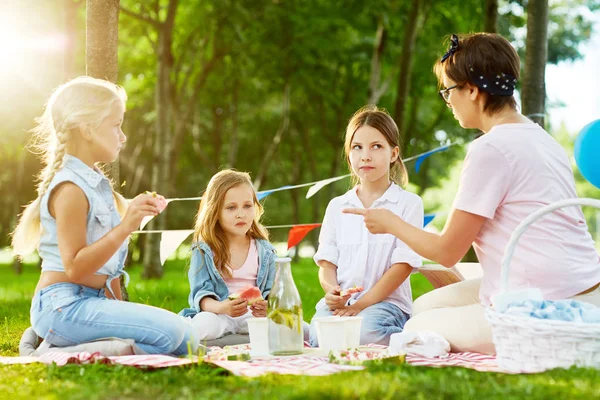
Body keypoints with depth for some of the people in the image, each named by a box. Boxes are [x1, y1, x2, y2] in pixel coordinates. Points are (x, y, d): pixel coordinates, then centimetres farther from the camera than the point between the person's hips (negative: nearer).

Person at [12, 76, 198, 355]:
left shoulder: (96, 184, 17)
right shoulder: (70, 189, -13)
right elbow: (75, 267, -21)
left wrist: (120, 309, 15)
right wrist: (125, 227, -25)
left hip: (92, 301, 10)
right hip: (65, 306, -10)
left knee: (185, 337, 9)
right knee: (171, 332, -23)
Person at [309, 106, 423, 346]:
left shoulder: (408, 204, 3)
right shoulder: (337, 206, 17)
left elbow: (403, 265, -5)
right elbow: (327, 261, 11)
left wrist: (362, 304, -14)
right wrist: (331, 290, -14)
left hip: (386, 300, -2)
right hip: (340, 302, 2)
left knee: (364, 331, -36)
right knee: (318, 334, -31)